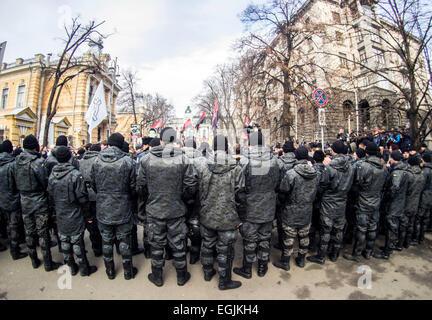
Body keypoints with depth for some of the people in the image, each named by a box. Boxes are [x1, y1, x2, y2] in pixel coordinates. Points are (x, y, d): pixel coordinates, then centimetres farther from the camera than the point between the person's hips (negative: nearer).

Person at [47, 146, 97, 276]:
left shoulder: (52, 175, -4)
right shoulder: (75, 175, -22)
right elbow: (82, 198, -21)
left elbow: (50, 196, 6)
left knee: (64, 240, 18)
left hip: (60, 216, 5)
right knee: (77, 241, 7)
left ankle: (71, 266, 33)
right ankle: (84, 268, 22)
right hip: (74, 216, -5)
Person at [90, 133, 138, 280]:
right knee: (124, 240, 13)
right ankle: (128, 271, 28)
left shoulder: (96, 161, -6)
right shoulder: (127, 161, -15)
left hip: (103, 209, 3)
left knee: (106, 240, 18)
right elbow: (133, 186, -8)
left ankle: (110, 271, 35)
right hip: (122, 209, -2)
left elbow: (93, 185, 4)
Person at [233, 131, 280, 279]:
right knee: (265, 238, 19)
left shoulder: (245, 161, -18)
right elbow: (277, 185, 3)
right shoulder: (273, 160, -7)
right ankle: (262, 268, 36)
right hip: (268, 209, 3)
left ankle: (247, 270, 30)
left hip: (250, 209, -3)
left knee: (249, 240, 13)